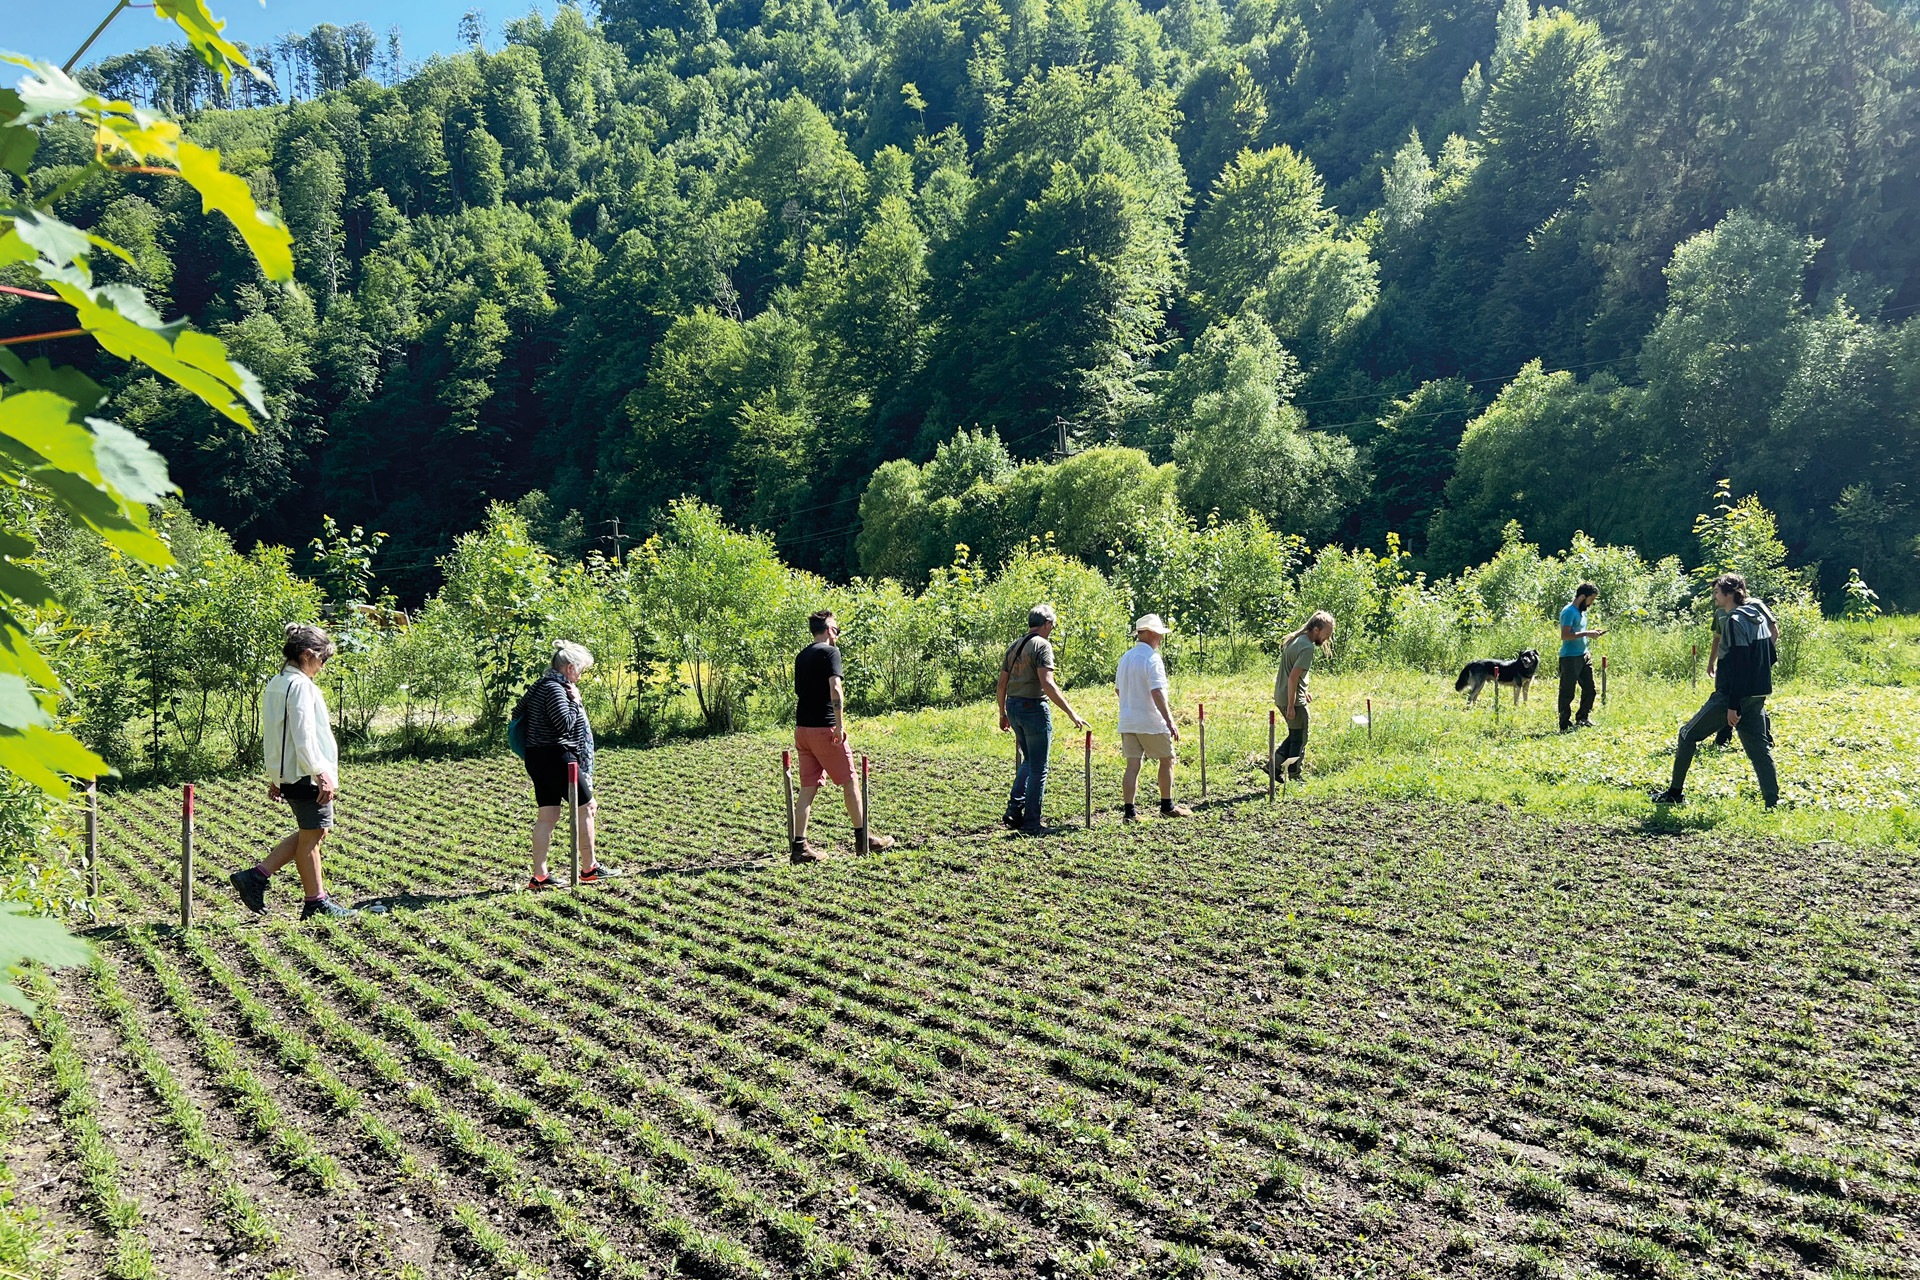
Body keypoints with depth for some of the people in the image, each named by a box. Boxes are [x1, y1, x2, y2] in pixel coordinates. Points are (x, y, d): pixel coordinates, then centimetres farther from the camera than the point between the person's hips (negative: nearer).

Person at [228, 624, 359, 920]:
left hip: (286, 774, 10)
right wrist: (322, 774, -20)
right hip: (307, 775, -10)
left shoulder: (274, 685, 13)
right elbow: (304, 737, -22)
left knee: (315, 832, 17)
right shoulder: (300, 686, -16)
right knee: (311, 836, 0)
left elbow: (269, 737, 17)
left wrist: (273, 778, 21)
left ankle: (256, 876, 15)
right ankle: (316, 903, 10)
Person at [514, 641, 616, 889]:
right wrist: (575, 701, -11)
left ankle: (540, 876, 9)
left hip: (537, 758, 9)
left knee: (547, 815, 9)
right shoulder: (554, 689, -16)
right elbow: (565, 723, -24)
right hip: (555, 758, -9)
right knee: (587, 806, 4)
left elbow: (517, 712, 24)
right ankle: (589, 868, 11)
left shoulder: (539, 686, 15)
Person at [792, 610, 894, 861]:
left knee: (808, 787, 7)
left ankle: (800, 845, 2)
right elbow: (835, 688, -19)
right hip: (824, 727, -7)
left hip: (802, 728, 7)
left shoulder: (801, 656, 16)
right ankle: (862, 837, 16)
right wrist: (839, 724, -20)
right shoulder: (830, 651, -8)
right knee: (850, 782, 7)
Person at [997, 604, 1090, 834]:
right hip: (1034, 708, -8)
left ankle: (1014, 809, 10)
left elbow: (1002, 684, 15)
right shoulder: (1042, 645, -11)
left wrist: (1003, 714, 25)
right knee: (1038, 769, 2)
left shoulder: (1014, 646, 13)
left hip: (1013, 707, 8)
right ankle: (1031, 823, 5)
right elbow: (1047, 685, -21)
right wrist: (1071, 712, -18)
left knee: (1029, 761, 22)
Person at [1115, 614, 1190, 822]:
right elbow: (1157, 693, -23)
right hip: (1151, 722, -7)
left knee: (1132, 765, 5)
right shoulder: (1152, 659, -15)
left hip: (1128, 722, 7)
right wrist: (1170, 721, -23)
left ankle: (1129, 810, 1)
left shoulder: (1125, 657, 10)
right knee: (1167, 761, 11)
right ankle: (1167, 806, 18)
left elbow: (1118, 689, 18)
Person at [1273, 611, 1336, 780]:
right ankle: (1294, 778, 10)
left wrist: (1303, 691, 22)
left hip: (1281, 696, 9)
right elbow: (1293, 676, -24)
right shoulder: (1307, 647, -19)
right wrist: (1291, 705, -21)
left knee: (1295, 735, 19)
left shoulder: (1295, 640, 10)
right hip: (1292, 699, -9)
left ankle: (1273, 764, 14)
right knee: (1299, 739, 3)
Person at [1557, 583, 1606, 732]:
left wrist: (1591, 634, 8)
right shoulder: (1569, 612, -15)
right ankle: (1565, 725, 3)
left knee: (1589, 689, 13)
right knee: (1567, 693, -3)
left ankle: (1583, 718, 27)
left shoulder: (1582, 612, 15)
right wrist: (1586, 633, -21)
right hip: (1570, 657, -9)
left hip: (1584, 655, 9)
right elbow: (1565, 635, -23)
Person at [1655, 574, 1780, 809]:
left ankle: (1675, 793, 11)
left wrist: (1733, 705, -21)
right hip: (1757, 697, 8)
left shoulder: (1735, 621, -15)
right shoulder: (1759, 615, 12)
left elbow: (1739, 666, -20)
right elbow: (1771, 656, 18)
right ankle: (1772, 803, 1)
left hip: (1730, 696, -8)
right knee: (1759, 750, 8)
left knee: (1688, 735, 6)